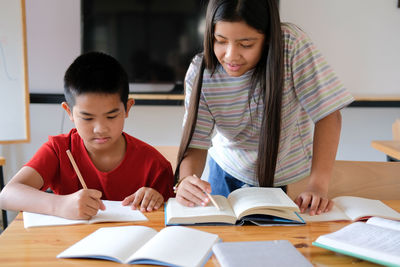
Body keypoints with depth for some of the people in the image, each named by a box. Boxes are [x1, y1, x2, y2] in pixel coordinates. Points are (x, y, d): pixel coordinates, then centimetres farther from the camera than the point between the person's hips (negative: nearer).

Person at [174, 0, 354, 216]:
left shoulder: (292, 45, -27)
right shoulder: (200, 73, -21)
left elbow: (327, 113, -25)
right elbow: (195, 143, -20)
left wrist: (318, 186, -34)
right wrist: (186, 180, -43)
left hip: (288, 178, -1)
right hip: (228, 173, 2)